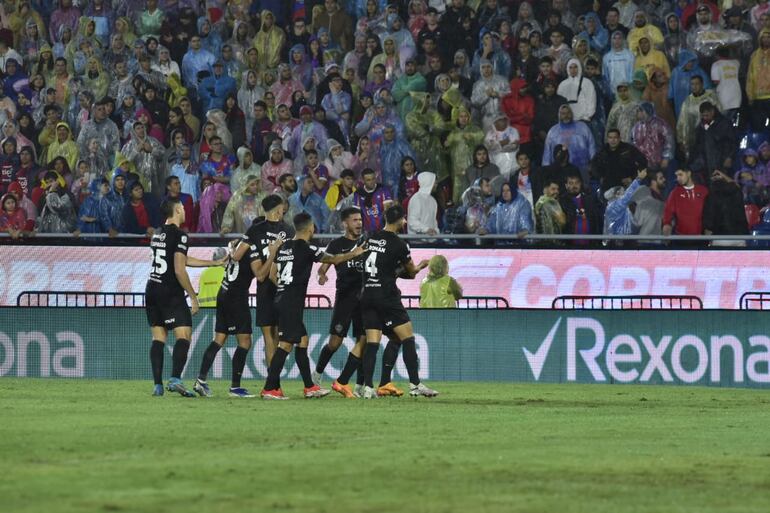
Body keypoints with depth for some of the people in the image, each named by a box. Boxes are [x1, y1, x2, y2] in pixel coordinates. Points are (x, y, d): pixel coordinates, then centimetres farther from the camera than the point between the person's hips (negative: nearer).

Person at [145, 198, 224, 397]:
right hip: (171, 293, -8)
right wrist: (193, 296, -9)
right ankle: (175, 379, -25)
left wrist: (215, 263, 29)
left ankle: (158, 384, 2)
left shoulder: (157, 235, 16)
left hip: (152, 290, 8)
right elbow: (179, 270, -17)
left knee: (158, 338, 8)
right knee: (184, 336, -8)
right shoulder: (178, 235, -11)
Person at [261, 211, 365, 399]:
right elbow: (333, 259, 0)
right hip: (293, 303, -9)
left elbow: (272, 274, 16)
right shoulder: (306, 249, -11)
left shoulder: (285, 247, 11)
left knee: (302, 340, 14)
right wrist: (354, 254, 16)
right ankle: (269, 389, -13)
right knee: (286, 344, -9)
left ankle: (309, 386, 18)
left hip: (282, 298, 9)